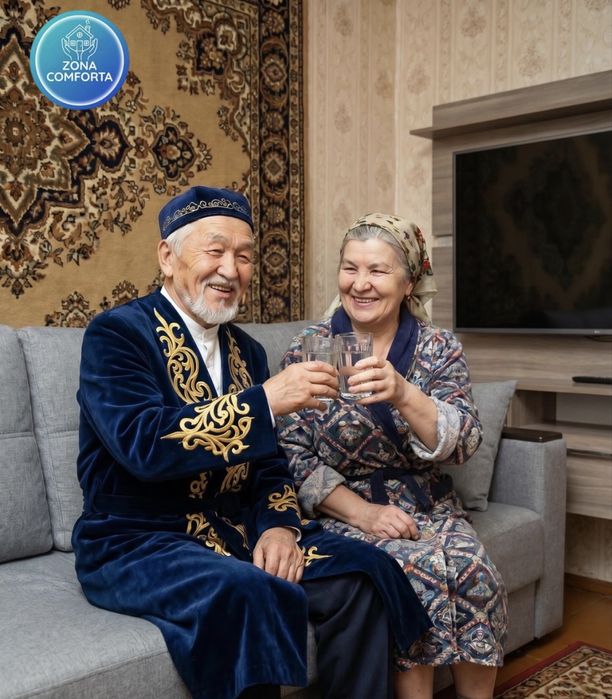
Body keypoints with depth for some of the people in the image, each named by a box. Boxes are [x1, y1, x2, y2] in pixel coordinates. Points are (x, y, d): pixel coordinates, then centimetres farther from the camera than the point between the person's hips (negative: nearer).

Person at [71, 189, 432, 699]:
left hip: (237, 532, 6)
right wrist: (265, 400, -30)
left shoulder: (247, 350, 10)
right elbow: (143, 444, -25)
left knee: (361, 571, -13)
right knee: (246, 591, -34)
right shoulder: (117, 333, -10)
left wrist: (279, 524, -11)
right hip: (138, 542, -6)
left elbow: (268, 463, 10)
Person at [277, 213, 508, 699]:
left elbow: (463, 443, -11)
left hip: (429, 507, 3)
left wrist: (404, 394, -29)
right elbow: (293, 457, -6)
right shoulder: (308, 350, -4)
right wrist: (364, 513, -17)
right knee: (419, 572, -27)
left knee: (475, 575, -24)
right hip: (344, 510, -2)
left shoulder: (440, 348, 1)